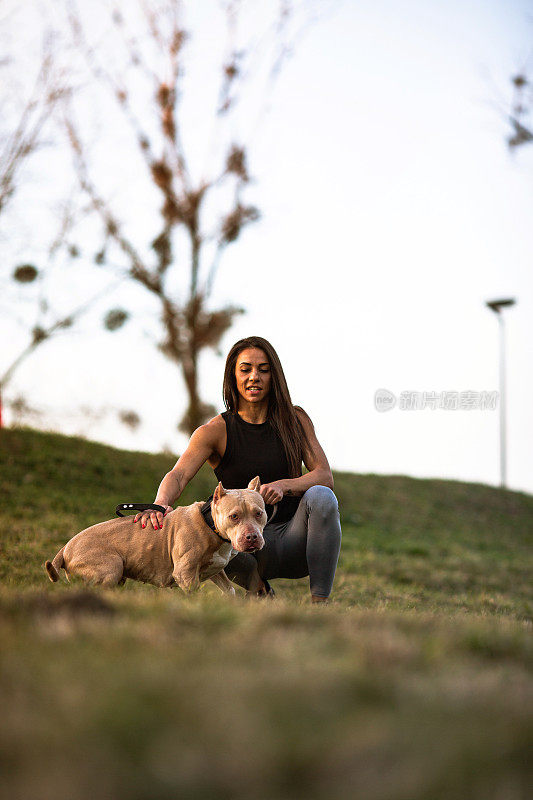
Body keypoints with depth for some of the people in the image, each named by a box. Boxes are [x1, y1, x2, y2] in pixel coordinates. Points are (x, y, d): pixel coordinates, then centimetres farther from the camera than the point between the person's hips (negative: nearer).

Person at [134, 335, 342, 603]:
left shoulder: (295, 420, 5)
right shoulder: (216, 431, -1)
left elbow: (325, 476, -4)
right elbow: (178, 475, -16)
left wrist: (283, 486, -25)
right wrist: (160, 504, -40)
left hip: (294, 533, 2)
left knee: (320, 496, -31)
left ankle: (320, 604, -27)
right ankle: (259, 591, -2)